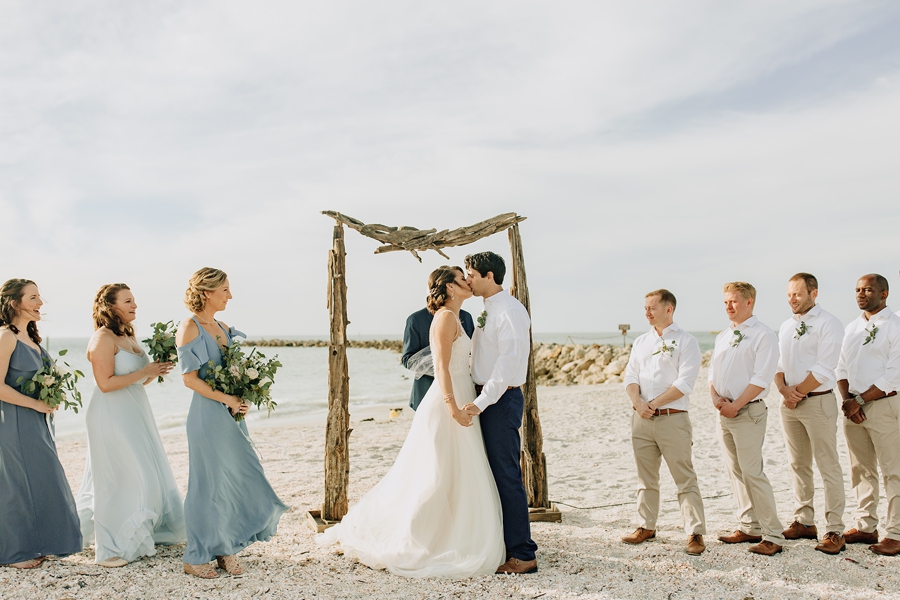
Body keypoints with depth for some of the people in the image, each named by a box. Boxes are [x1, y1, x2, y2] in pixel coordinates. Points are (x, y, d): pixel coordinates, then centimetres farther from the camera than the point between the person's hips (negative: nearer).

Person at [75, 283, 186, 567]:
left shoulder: (127, 336, 14)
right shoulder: (103, 338, -13)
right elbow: (106, 383, -20)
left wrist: (155, 372, 3)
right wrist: (144, 373, -18)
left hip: (135, 415, 9)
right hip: (112, 418, -9)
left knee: (145, 478, 12)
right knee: (119, 481, -6)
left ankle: (136, 538, 24)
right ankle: (110, 549, 4)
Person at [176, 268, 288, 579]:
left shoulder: (223, 328, 12)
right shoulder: (190, 327, -10)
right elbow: (190, 378, -15)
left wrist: (241, 401, 1)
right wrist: (227, 399, -15)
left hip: (231, 415, 8)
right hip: (208, 416, -7)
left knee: (237, 480, 9)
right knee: (209, 483, 1)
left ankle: (225, 549, 22)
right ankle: (196, 557, 15)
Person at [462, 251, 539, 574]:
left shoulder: (509, 310, -14)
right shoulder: (487, 311, 15)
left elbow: (508, 362, -22)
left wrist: (482, 402, -24)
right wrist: (477, 399, 10)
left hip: (501, 398, -10)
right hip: (485, 397, 10)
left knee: (506, 475, -6)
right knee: (490, 474, 15)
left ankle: (523, 555, 2)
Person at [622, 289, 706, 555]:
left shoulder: (686, 341, -3)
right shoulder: (640, 342, 15)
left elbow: (684, 383, -12)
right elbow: (630, 376, 9)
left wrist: (653, 404, -13)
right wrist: (638, 403, -10)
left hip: (672, 419, -5)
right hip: (641, 420, 6)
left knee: (685, 479, -3)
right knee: (646, 478, 13)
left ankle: (695, 533, 3)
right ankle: (646, 526, 23)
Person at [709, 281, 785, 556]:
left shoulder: (763, 335, -8)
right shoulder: (722, 337, 15)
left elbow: (761, 378, -15)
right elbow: (713, 372, 16)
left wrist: (735, 405, -16)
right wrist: (715, 396, -3)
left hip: (748, 412, -8)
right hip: (724, 413, 8)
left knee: (752, 473, -9)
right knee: (736, 472, 11)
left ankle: (773, 535, -1)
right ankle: (749, 527, 20)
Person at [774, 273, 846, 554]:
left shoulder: (828, 324, -8)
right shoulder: (786, 326, 14)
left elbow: (823, 369, -15)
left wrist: (798, 393, -11)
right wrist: (784, 390, -5)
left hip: (818, 402, -7)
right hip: (790, 404, 7)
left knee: (828, 468, -4)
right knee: (798, 465, 12)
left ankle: (835, 530, 1)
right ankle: (803, 522, 22)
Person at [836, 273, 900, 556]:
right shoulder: (852, 327, 13)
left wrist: (860, 400, -14)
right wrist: (848, 400, -3)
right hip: (854, 407, 7)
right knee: (861, 470, 12)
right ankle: (866, 527, 21)